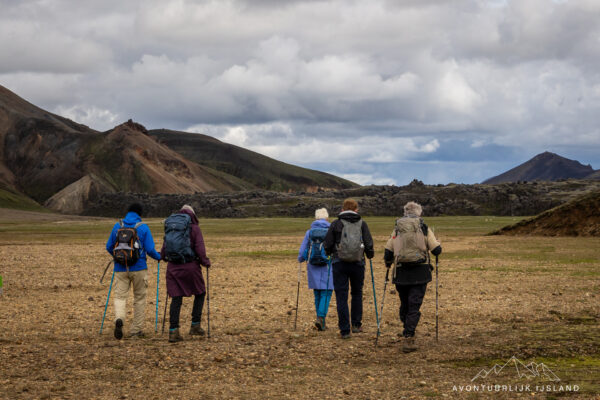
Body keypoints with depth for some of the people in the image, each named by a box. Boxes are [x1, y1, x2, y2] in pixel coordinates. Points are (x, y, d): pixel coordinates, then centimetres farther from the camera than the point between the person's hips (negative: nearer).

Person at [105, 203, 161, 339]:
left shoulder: (117, 226, 5)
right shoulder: (143, 228, -3)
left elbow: (109, 247, 11)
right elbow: (150, 250, -6)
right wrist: (158, 257, 15)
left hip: (120, 268, 1)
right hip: (138, 268, -1)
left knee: (119, 296, 0)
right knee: (139, 298, 12)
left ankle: (119, 319, -30)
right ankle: (136, 330, 16)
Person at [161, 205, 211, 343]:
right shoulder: (194, 229, -1)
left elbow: (164, 249, 9)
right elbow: (200, 250, -9)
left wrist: (162, 256, 29)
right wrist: (206, 262, 6)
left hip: (173, 267, 3)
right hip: (190, 266, -3)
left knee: (176, 298, 4)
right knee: (200, 293, 17)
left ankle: (173, 331, -4)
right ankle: (195, 325, 12)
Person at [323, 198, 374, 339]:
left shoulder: (335, 224, 2)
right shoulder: (362, 224, 3)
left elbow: (327, 245, 1)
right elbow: (369, 244, -2)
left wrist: (332, 253, 22)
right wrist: (370, 254, 18)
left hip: (339, 264, -1)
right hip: (358, 263, 1)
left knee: (341, 296, 2)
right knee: (357, 293, 20)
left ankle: (344, 330, -1)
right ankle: (356, 324, 21)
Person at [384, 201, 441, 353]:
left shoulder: (396, 230, 7)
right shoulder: (424, 229, 1)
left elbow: (388, 252, 5)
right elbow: (437, 250, -3)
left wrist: (388, 263, 26)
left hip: (401, 272, 2)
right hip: (420, 272, -2)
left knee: (404, 305, 17)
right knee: (414, 306, -2)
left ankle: (408, 334, 28)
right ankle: (408, 339, -10)